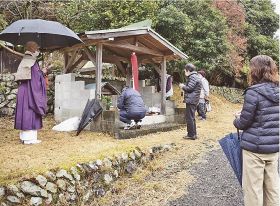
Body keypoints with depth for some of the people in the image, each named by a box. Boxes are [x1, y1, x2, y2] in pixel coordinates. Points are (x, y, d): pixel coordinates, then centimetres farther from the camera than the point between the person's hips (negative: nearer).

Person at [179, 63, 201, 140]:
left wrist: (183, 86, -3)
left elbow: (189, 88, -19)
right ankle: (193, 134, 22)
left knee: (189, 118, -6)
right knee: (191, 118, 16)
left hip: (191, 100, -11)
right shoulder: (194, 76, 20)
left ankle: (191, 134, -1)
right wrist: (184, 86, 15)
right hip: (192, 100, 11)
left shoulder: (193, 77, -13)